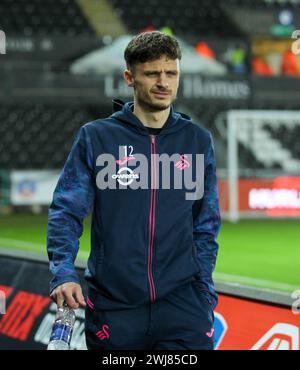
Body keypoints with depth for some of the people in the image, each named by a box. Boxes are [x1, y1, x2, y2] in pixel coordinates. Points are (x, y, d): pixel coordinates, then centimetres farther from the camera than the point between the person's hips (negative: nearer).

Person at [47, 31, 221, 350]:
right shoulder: (96, 137, 2)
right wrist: (63, 273, -15)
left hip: (183, 303, 1)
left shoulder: (198, 141, 9)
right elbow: (66, 211, -1)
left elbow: (205, 225, 14)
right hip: (112, 306, -1)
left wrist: (203, 289, 7)